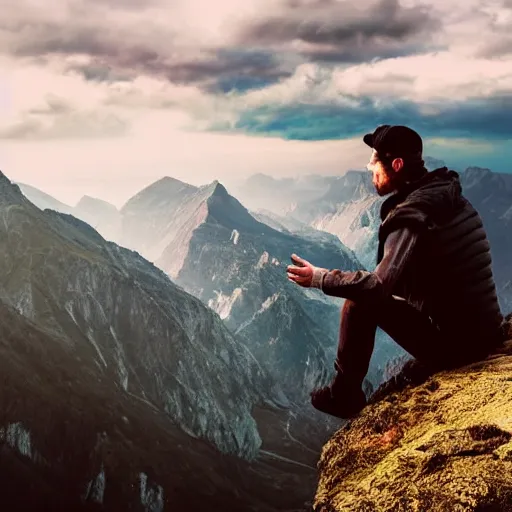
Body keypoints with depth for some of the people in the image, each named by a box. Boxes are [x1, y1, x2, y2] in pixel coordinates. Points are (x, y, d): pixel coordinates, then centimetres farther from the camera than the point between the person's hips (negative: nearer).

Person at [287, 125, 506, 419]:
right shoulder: (448, 197, 8)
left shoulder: (411, 214, -18)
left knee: (359, 302, -3)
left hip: (453, 345, -8)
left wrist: (318, 278, -13)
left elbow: (378, 286, -25)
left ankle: (345, 395, 10)